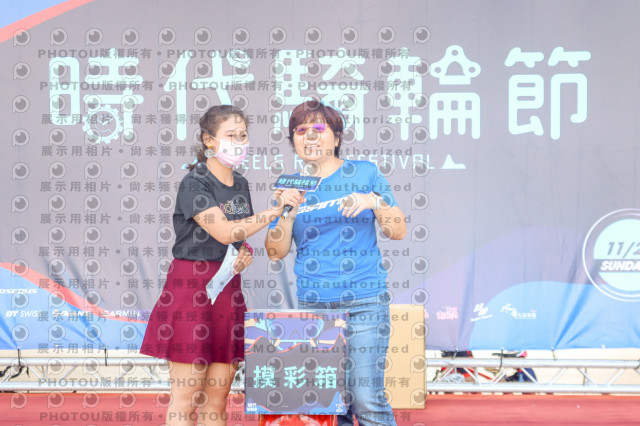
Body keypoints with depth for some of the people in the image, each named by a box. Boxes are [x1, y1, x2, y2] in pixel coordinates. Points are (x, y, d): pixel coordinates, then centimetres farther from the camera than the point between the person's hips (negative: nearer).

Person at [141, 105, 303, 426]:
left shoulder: (240, 184, 13)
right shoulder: (194, 183, -9)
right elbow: (224, 232, -20)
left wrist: (245, 253, -1)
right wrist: (276, 209, -23)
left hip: (227, 289, 7)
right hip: (192, 287, -7)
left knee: (217, 396, 8)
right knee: (186, 394, -4)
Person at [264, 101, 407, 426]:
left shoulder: (364, 173, 6)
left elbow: (398, 231, 5)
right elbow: (275, 252, 8)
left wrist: (375, 201, -11)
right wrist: (287, 213, -7)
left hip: (363, 301, -3)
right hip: (312, 304, 3)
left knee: (367, 398, -12)